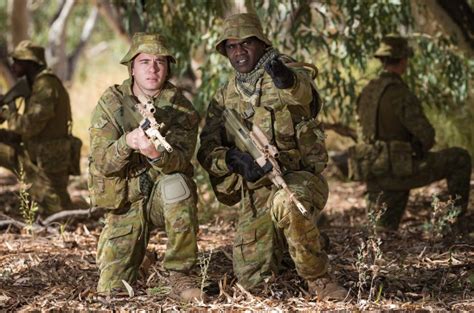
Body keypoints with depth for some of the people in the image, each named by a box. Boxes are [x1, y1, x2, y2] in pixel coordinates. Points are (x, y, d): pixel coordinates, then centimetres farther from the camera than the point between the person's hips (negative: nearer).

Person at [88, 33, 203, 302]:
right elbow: (102, 162, -14)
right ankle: (137, 253, 26)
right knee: (111, 290, -9)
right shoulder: (111, 103, -6)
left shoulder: (181, 108, -9)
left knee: (176, 184, -37)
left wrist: (156, 154, -47)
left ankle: (182, 274, -22)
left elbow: (181, 159, -25)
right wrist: (127, 143, -35)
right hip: (125, 201, 1)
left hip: (166, 199, -1)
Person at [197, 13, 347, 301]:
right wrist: (234, 159, -20)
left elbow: (306, 97, -28)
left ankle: (318, 278, -19)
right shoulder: (225, 98, 12)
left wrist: (287, 81, -54)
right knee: (251, 280, -3)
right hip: (255, 193, 5)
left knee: (286, 202, -41)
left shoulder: (289, 74, -3)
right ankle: (281, 247, 32)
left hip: (299, 179, -5)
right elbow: (207, 150, 4)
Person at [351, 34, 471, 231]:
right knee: (460, 159, 9)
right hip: (399, 170, -8)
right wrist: (421, 150, 5)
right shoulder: (400, 93, -17)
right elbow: (426, 134, -20)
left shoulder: (368, 91, 10)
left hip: (373, 171, 8)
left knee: (382, 230, 22)